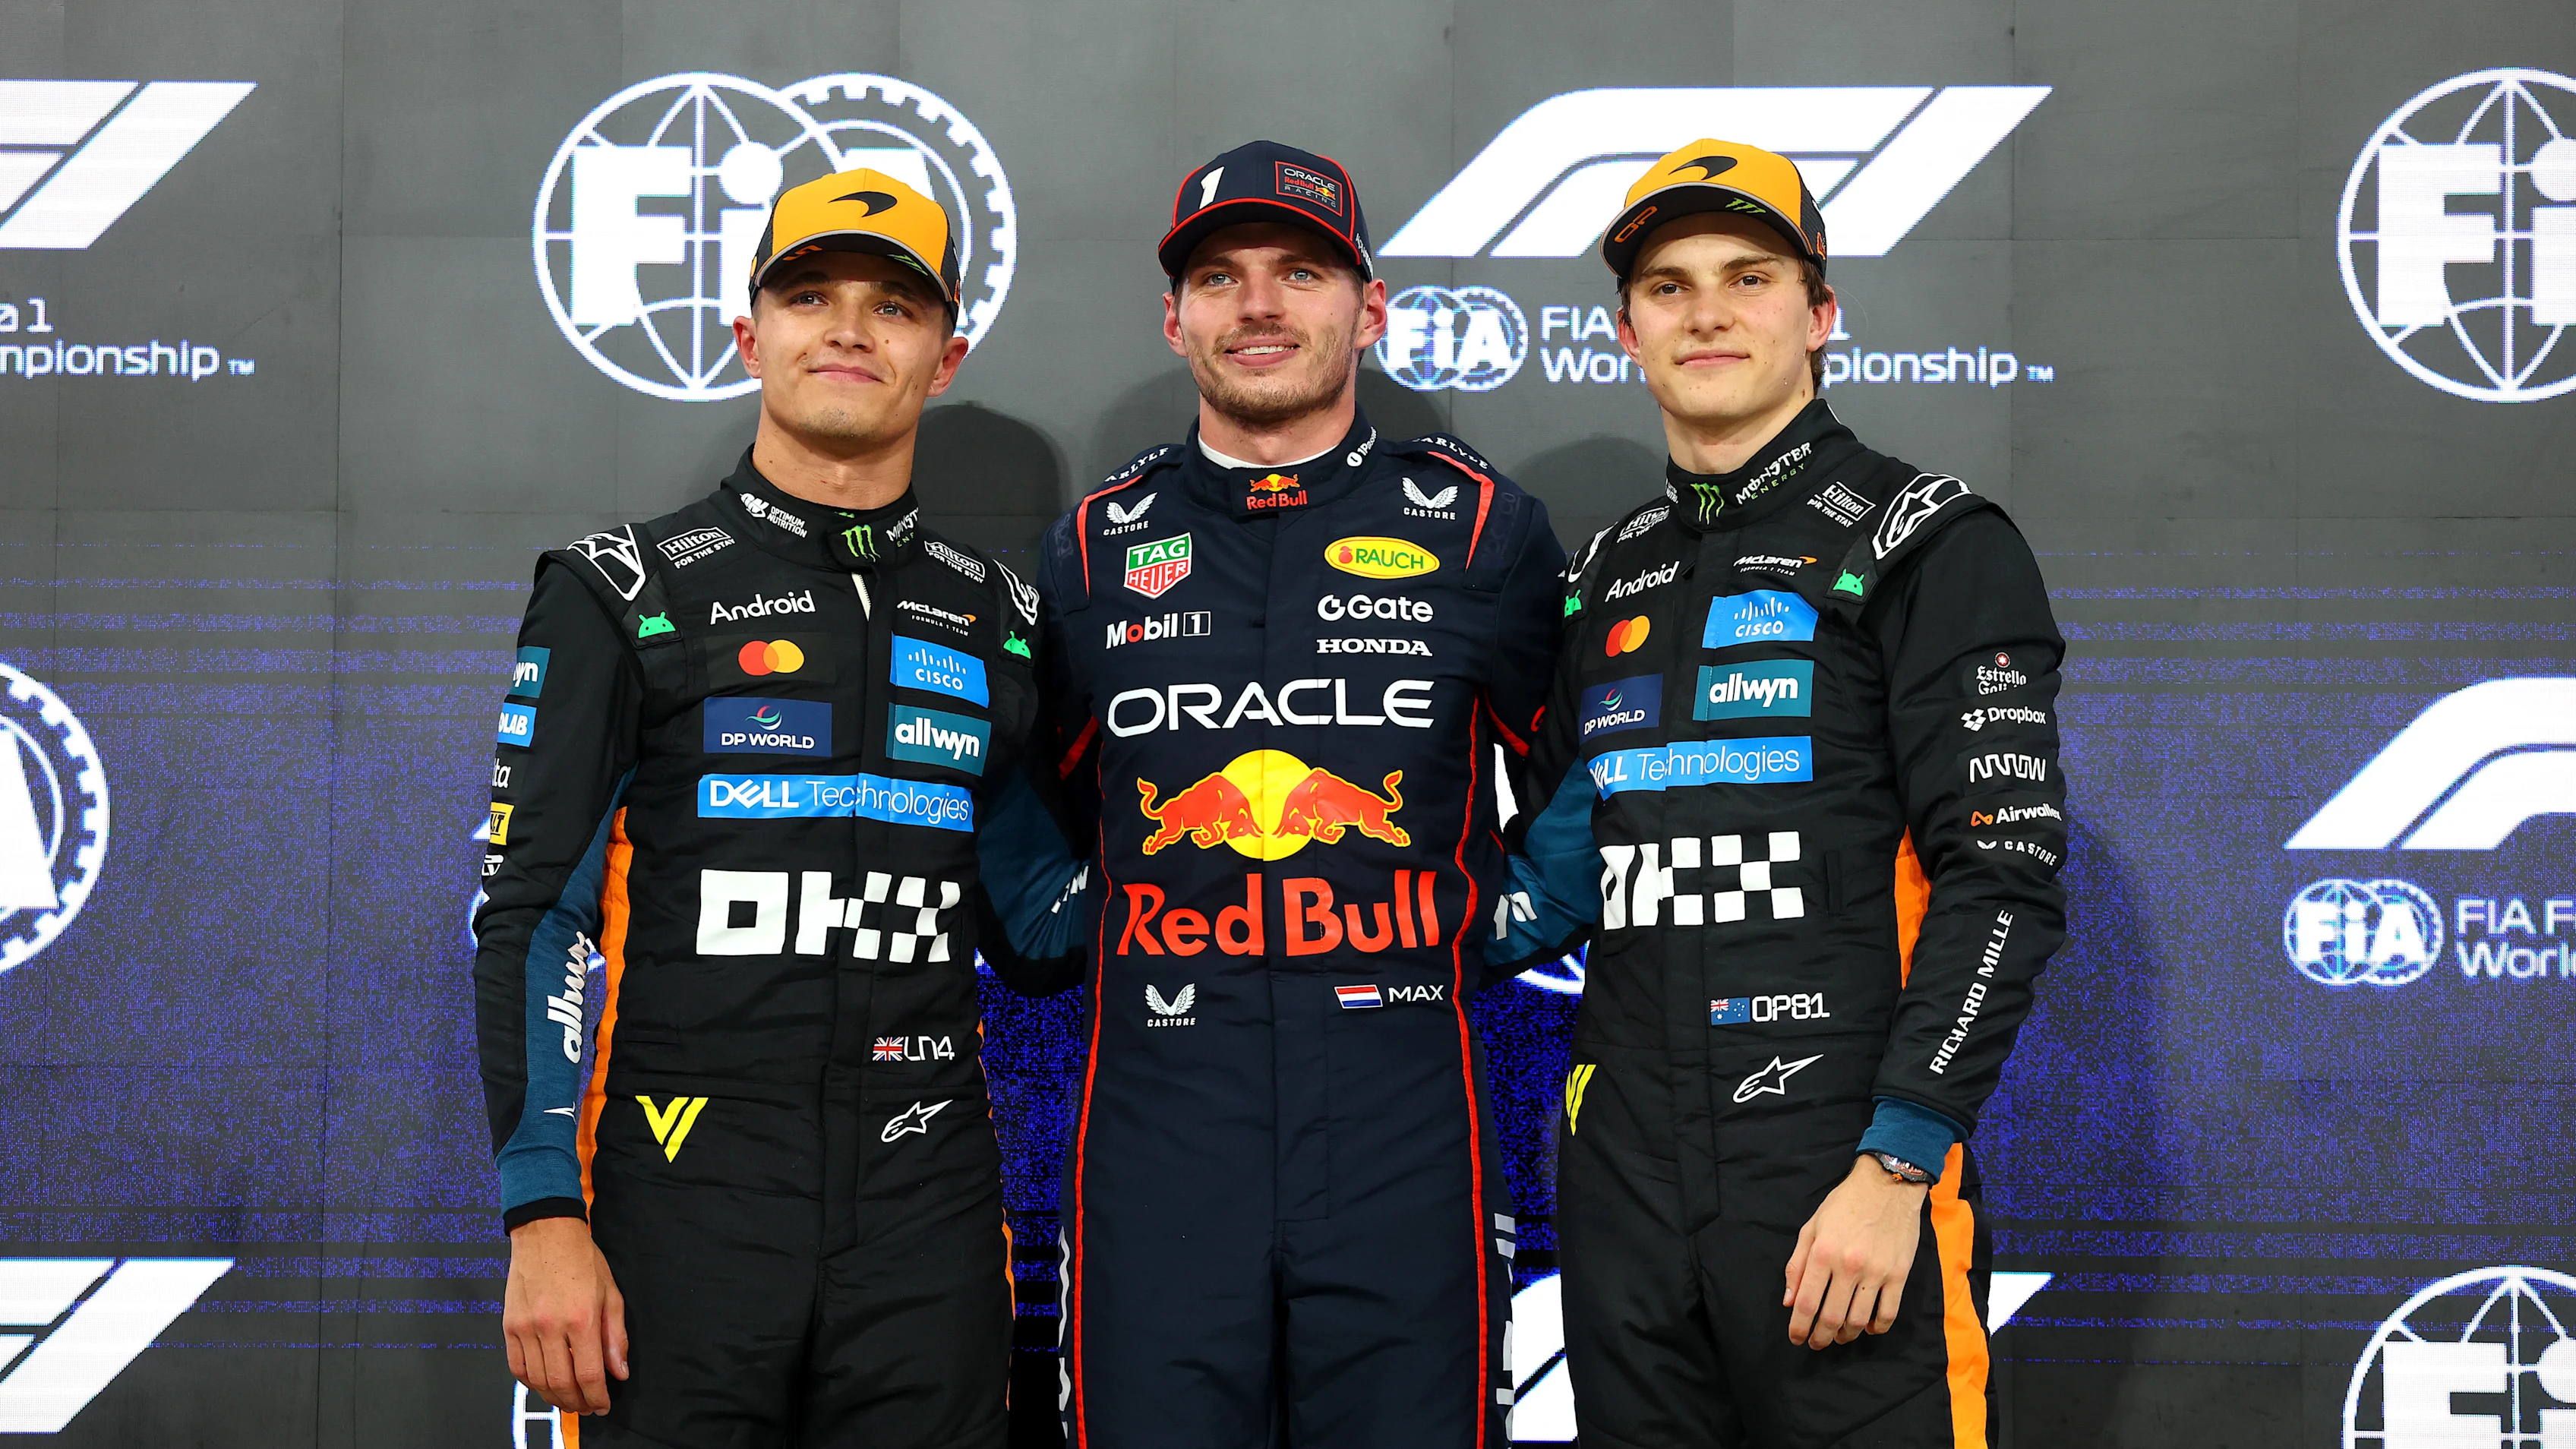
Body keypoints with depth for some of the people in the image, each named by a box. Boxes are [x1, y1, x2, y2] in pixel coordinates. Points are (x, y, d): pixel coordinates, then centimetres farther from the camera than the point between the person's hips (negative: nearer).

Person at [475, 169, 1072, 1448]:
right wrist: (543, 1220, -10)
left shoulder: (998, 624, 11)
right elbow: (528, 914, -4)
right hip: (686, 1202, -3)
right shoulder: (623, 596, 1)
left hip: (924, 1210, 3)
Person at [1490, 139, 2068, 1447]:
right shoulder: (1606, 578, 16)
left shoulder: (1929, 544, -3)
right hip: (1624, 1185, 6)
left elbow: (2003, 879, -10)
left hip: (1846, 1190, -5)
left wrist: (1895, 1170, -17)